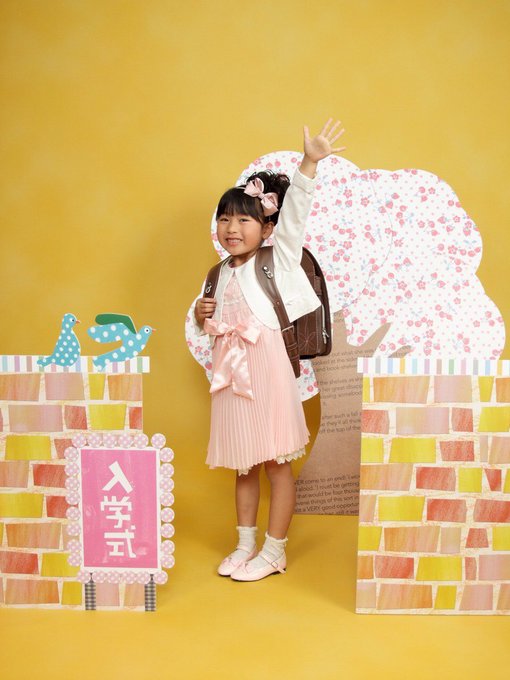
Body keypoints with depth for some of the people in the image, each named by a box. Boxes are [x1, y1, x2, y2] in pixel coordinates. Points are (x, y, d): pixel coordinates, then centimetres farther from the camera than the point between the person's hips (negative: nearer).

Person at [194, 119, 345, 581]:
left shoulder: (277, 258, -3)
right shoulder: (221, 273, 13)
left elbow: (294, 213, -17)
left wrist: (309, 164, -28)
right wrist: (202, 316, 0)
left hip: (267, 369, -6)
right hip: (230, 371, 6)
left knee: (277, 463, 4)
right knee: (243, 465, 16)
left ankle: (275, 551, 18)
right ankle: (245, 545, 31)